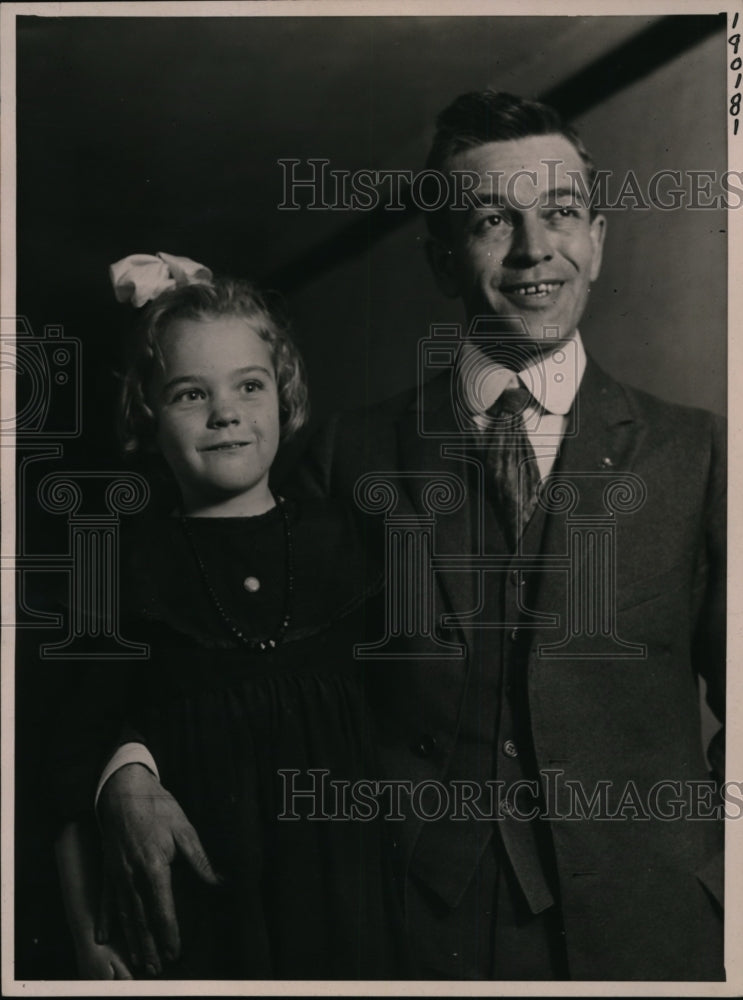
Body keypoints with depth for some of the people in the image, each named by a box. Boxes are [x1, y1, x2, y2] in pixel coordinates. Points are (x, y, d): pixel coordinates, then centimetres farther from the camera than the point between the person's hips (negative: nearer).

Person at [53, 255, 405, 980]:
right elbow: (76, 767, -3)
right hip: (185, 907, -1)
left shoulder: (337, 540, 0)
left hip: (338, 894, 2)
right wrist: (91, 944, -6)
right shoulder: (124, 562, -5)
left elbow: (395, 713, 6)